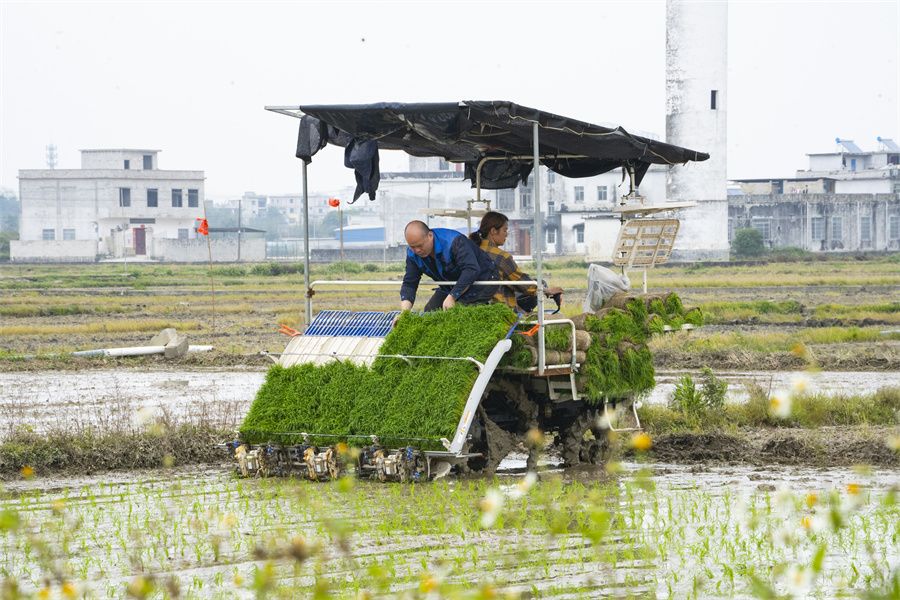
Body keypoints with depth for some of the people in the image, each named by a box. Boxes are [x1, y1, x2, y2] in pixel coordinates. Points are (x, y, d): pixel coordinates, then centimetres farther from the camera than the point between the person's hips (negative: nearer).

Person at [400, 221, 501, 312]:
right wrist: (404, 311, -28)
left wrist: (452, 297, -44)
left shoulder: (453, 242, -32)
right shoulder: (413, 254, -10)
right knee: (429, 311, -7)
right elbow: (409, 284, -10)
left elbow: (471, 270, -39)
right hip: (451, 286, 7)